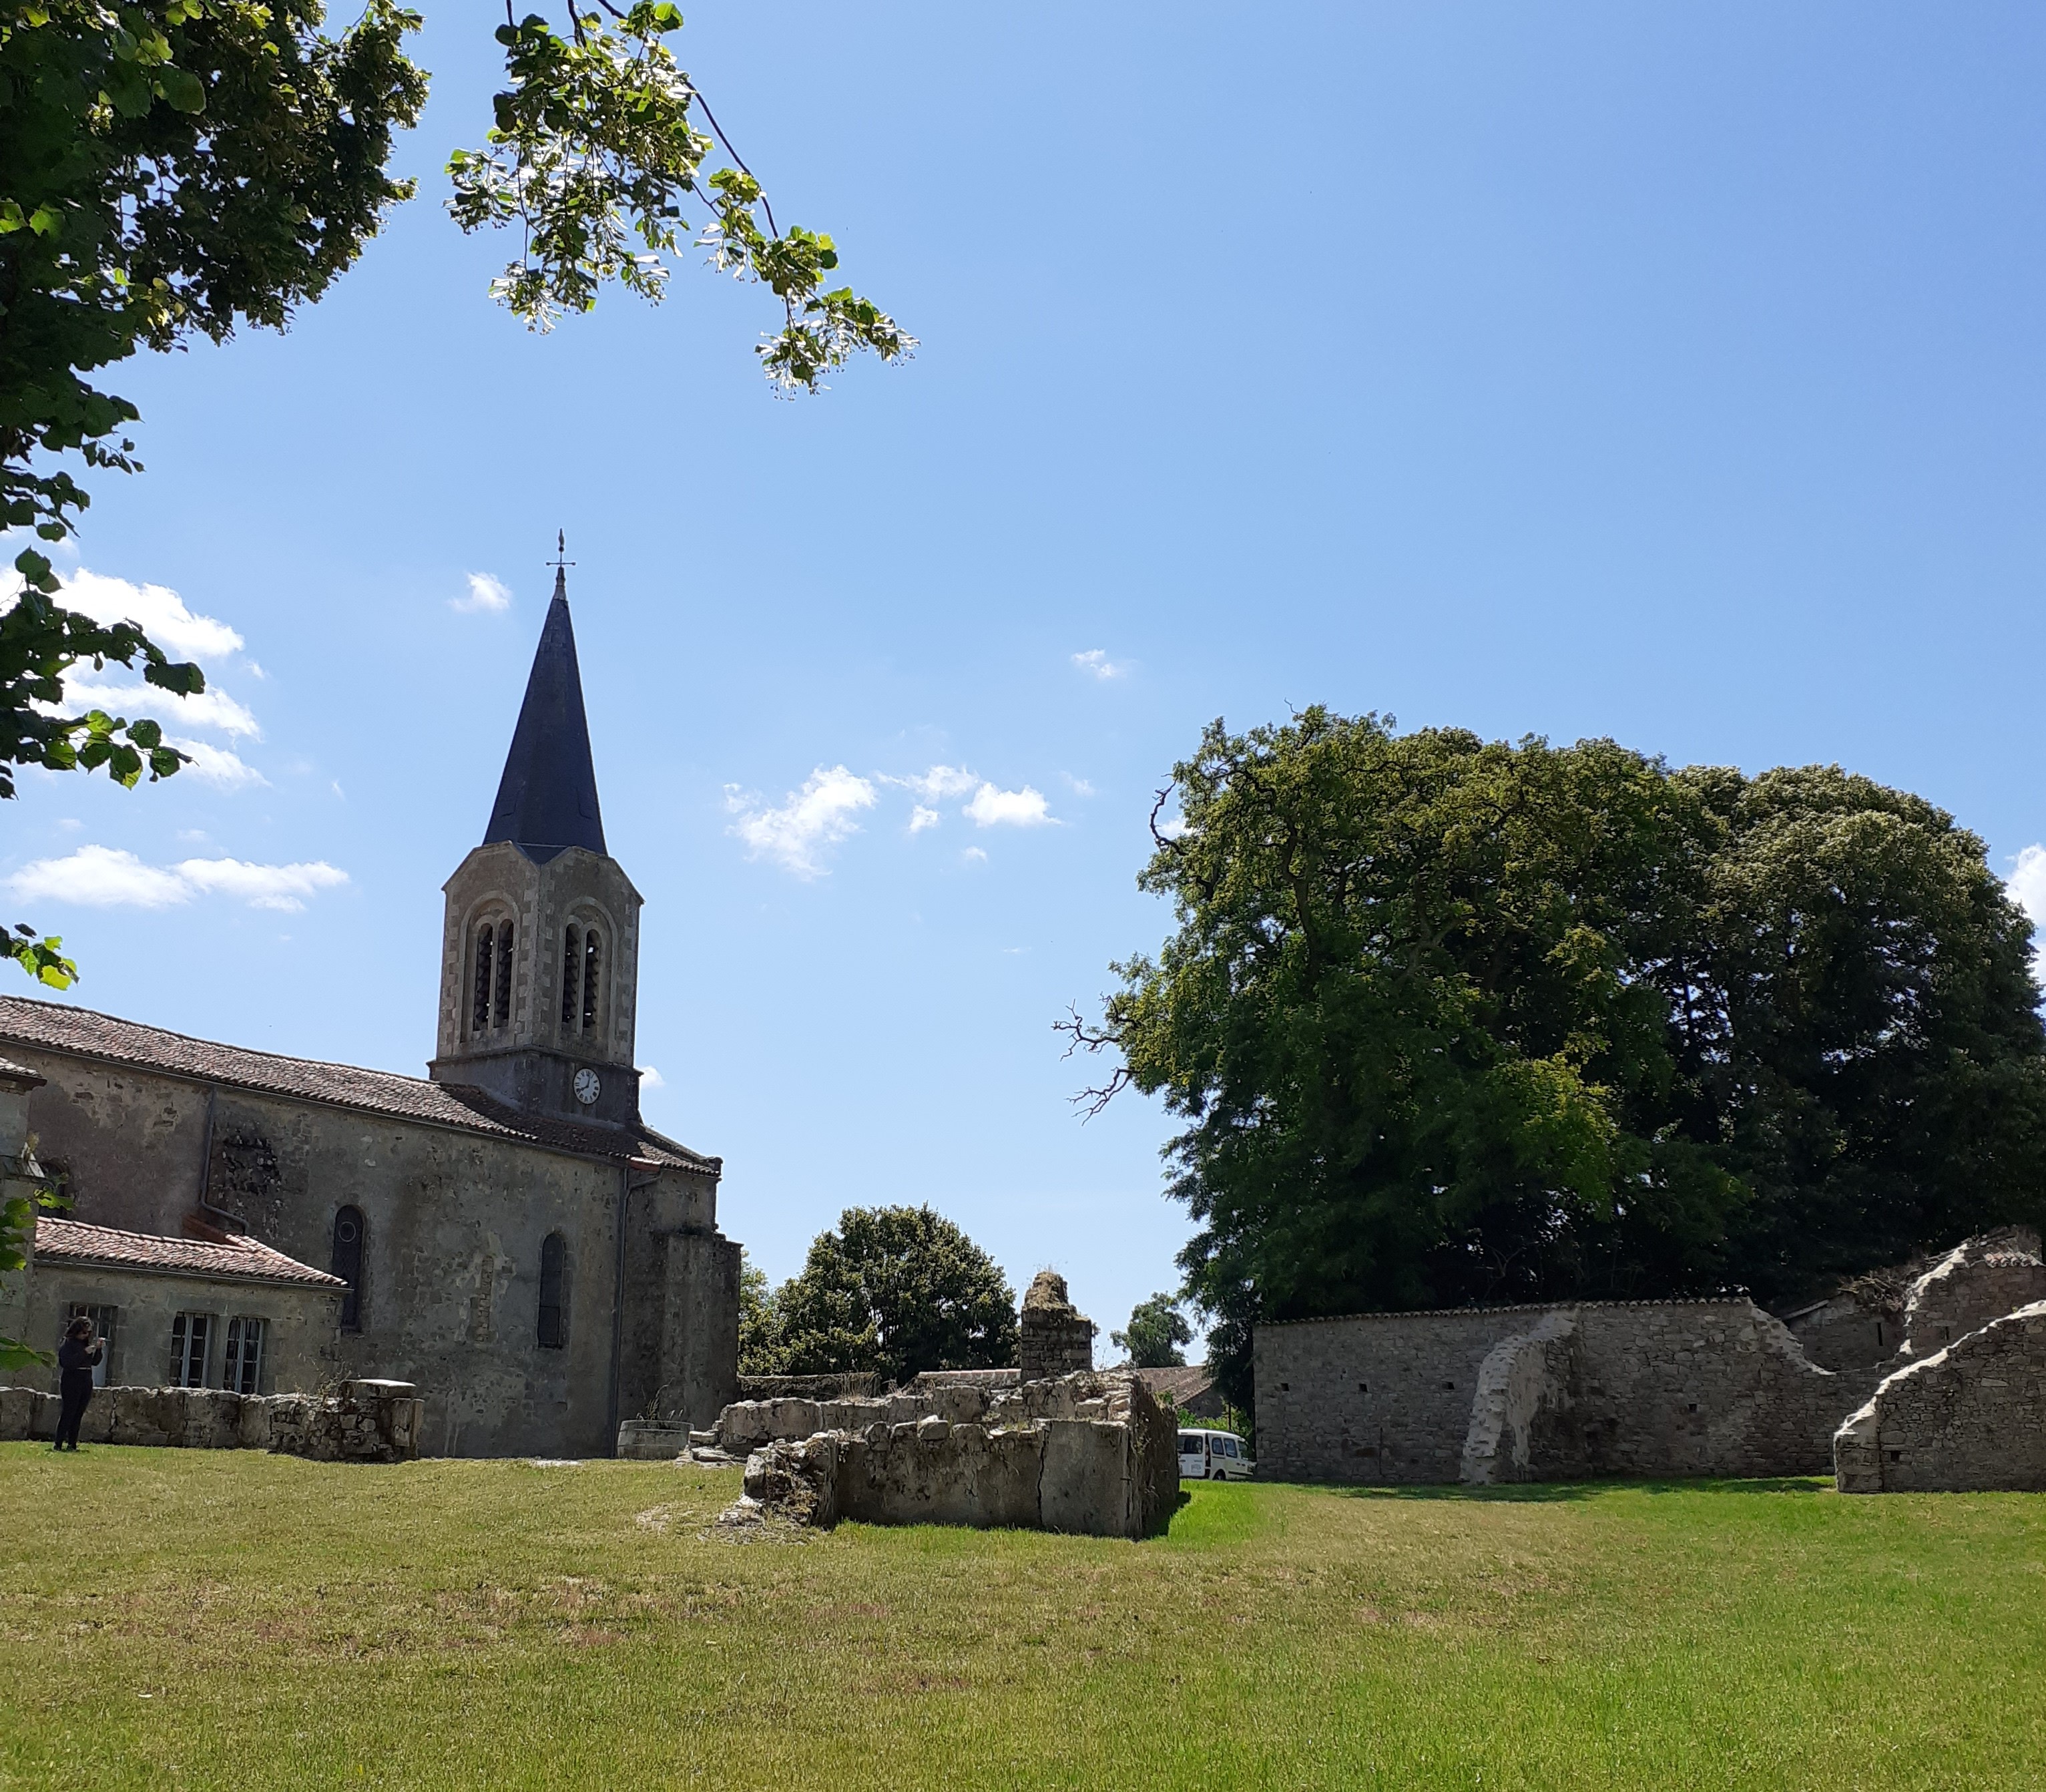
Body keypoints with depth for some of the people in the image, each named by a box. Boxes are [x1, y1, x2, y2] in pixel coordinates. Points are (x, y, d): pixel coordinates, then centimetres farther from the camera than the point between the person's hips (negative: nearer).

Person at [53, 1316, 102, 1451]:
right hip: (71, 1382, -7)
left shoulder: (86, 1343, 13)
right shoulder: (68, 1343, -7)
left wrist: (98, 1350, -1)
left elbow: (95, 1362, 15)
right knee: (68, 1413, -9)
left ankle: (72, 1444, 9)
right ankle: (58, 1444, -7)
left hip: (86, 1382, 7)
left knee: (79, 1414, 6)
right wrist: (84, 1352, -21)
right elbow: (67, 1363, -19)